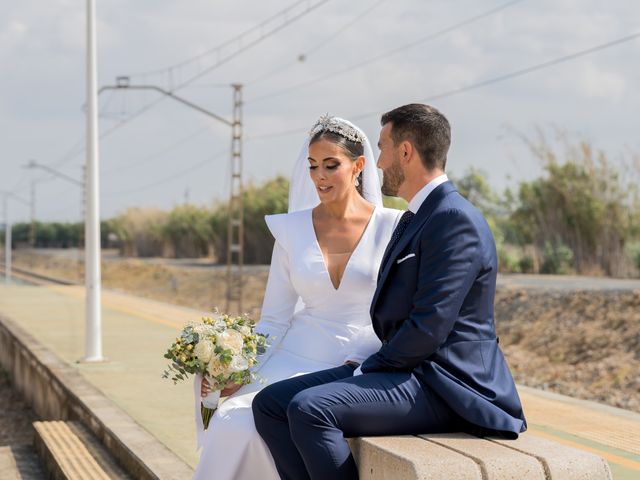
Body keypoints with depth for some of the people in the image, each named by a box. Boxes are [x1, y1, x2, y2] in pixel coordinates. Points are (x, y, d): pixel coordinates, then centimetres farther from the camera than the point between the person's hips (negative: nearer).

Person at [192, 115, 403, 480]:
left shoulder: (393, 227, -1)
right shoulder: (292, 229, 7)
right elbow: (274, 320, 6)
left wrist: (362, 370, -13)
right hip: (296, 363, 3)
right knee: (231, 422, -24)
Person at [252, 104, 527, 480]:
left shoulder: (455, 219, -14)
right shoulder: (416, 218, 19)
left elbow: (429, 327, -21)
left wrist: (370, 368, -9)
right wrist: (367, 365, 5)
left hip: (442, 385, -10)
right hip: (407, 369, 10)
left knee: (310, 409, -28)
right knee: (270, 404, -1)